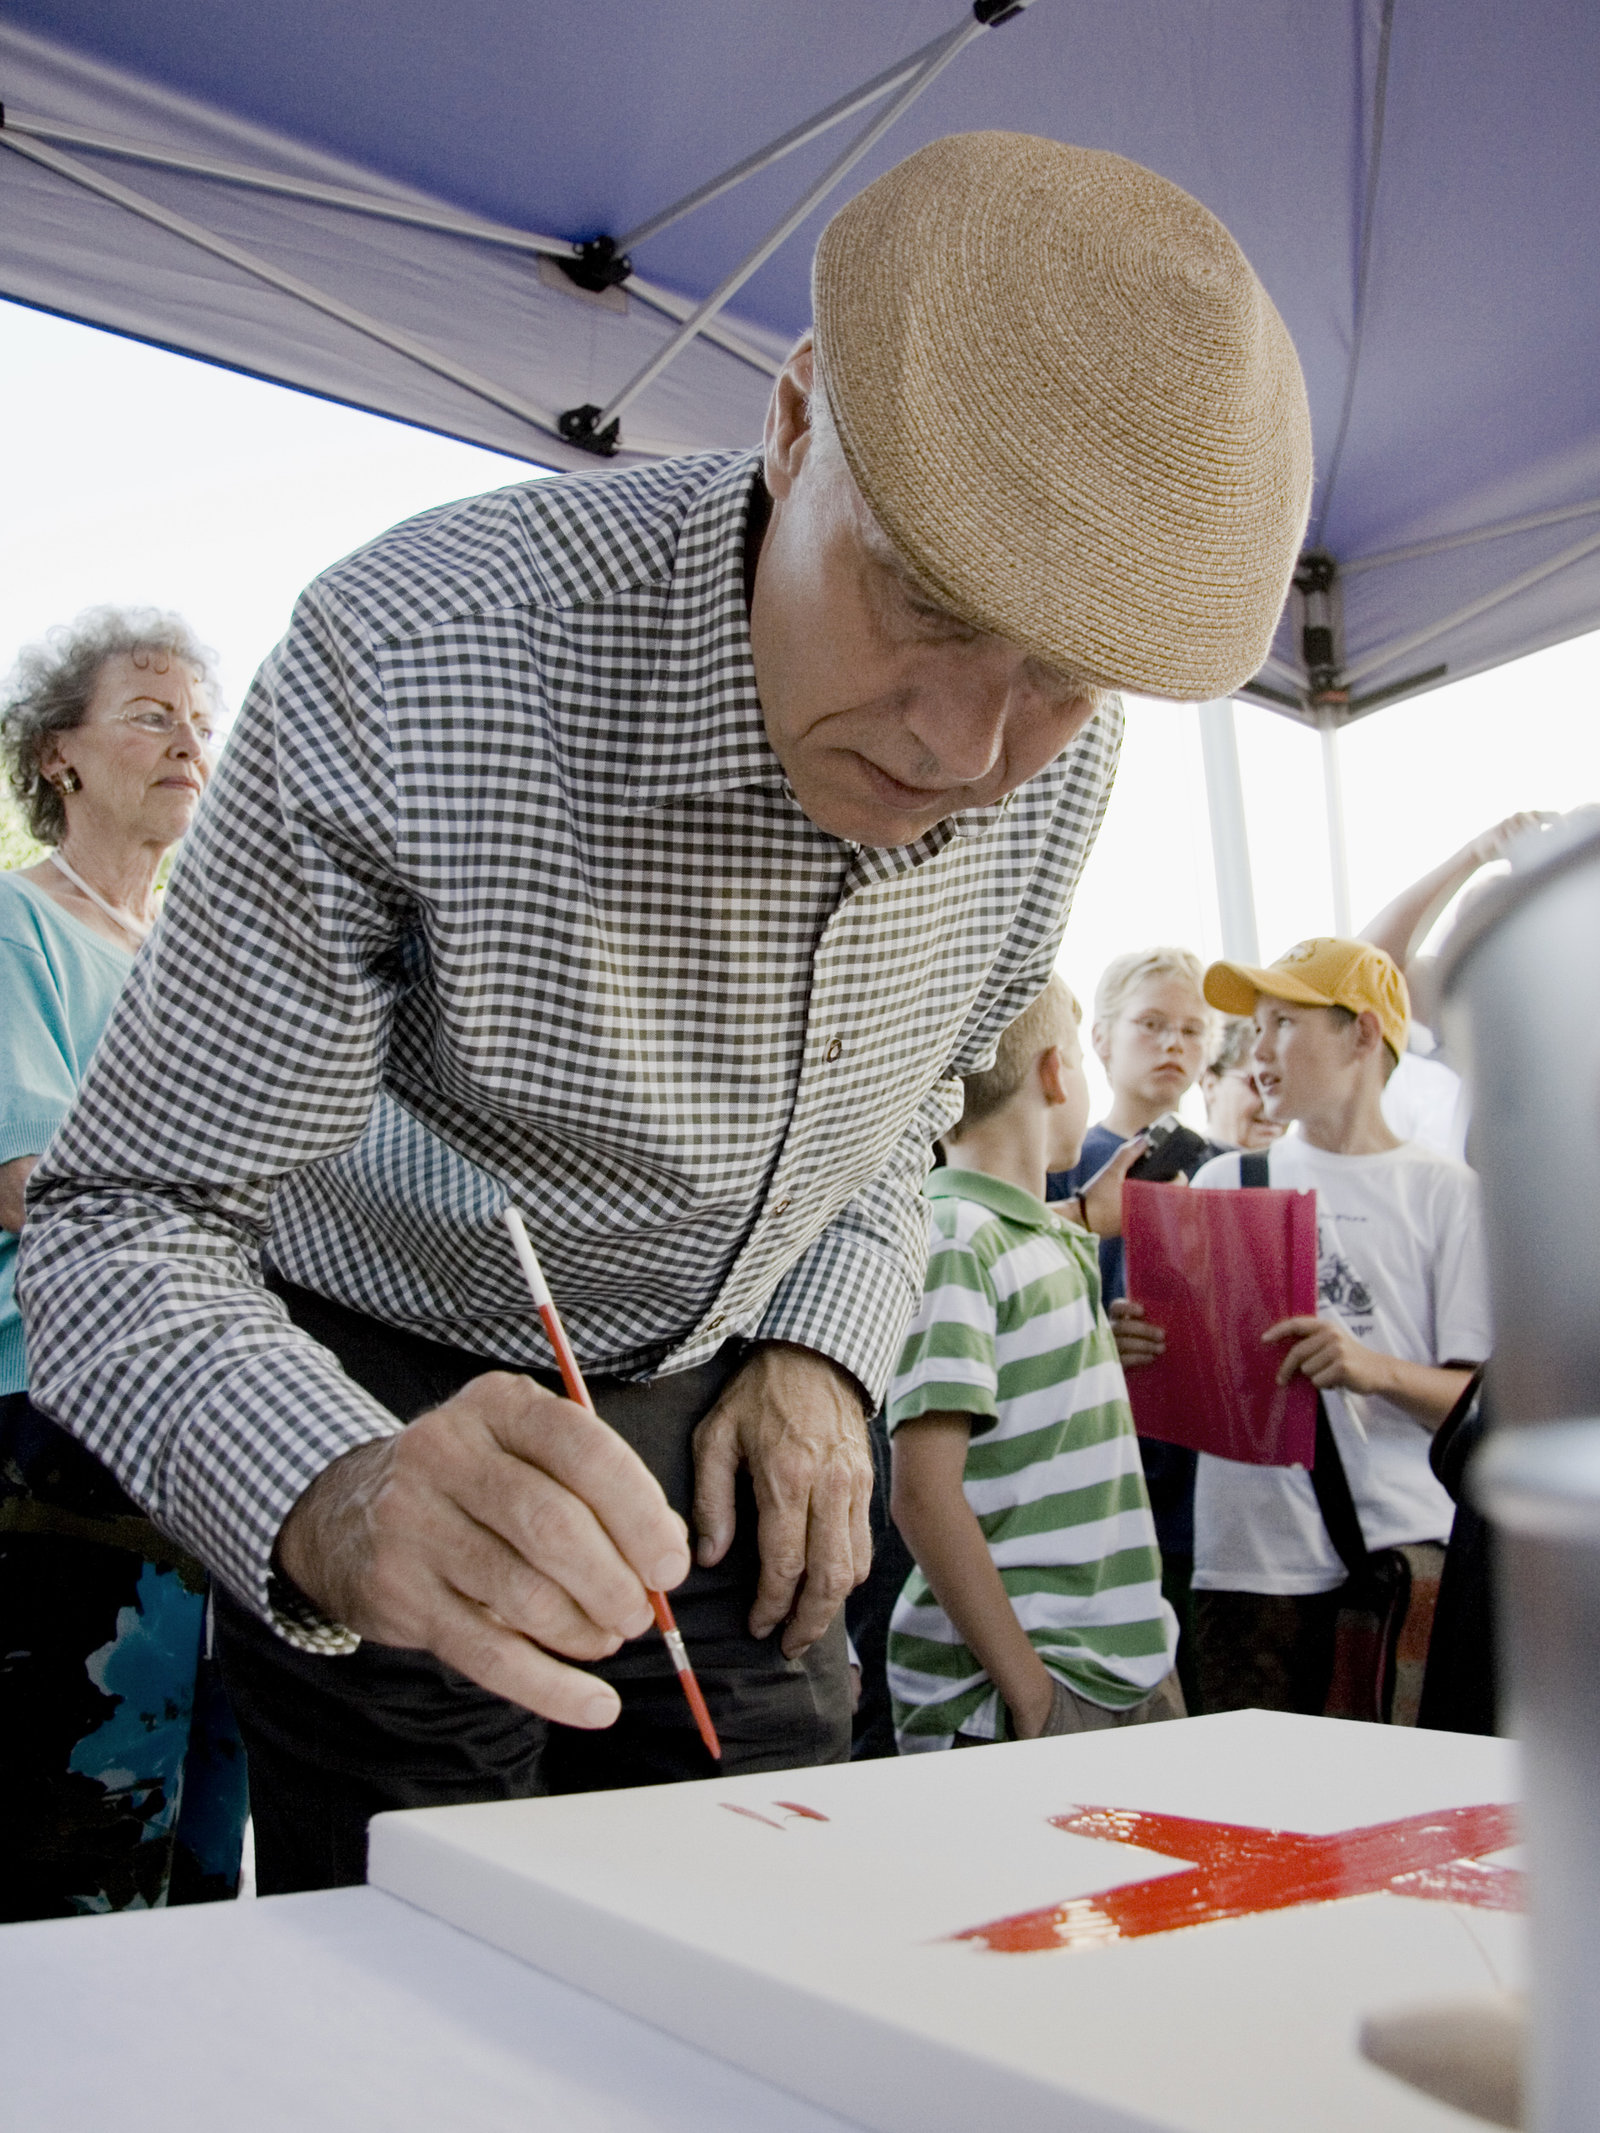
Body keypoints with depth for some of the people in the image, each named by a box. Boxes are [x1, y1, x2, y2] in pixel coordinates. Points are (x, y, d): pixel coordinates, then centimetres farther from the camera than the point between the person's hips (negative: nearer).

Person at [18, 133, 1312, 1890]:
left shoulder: (1056, 757, -14)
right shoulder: (410, 665, -31)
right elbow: (129, 1225, -25)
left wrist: (826, 1350, -6)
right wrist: (334, 1500, -45)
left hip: (727, 1416, 4)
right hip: (392, 1411, -3)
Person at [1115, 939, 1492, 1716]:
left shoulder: (1445, 1191, 4)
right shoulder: (1221, 1183, 13)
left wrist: (1377, 1371, -20)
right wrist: (1138, 1350, -7)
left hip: (1405, 1542, -2)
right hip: (1248, 1546, 3)